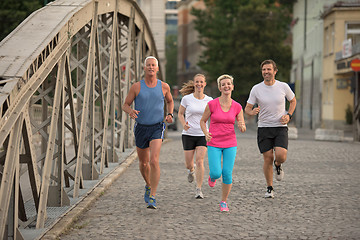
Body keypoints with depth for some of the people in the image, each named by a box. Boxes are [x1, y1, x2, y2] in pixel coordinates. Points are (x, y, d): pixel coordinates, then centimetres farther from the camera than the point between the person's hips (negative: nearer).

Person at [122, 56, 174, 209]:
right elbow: (125, 105, 3)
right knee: (143, 163, 15)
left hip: (157, 128, -2)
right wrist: (130, 111, -21)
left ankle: (152, 198, -18)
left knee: (154, 161, -20)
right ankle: (148, 186, 45)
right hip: (141, 128, 2)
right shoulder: (136, 87, -3)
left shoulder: (164, 86, 1)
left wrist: (170, 114, 1)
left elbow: (170, 101, 20)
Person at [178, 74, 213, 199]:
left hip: (203, 135, 0)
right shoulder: (187, 99, -3)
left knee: (200, 161, -15)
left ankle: (198, 189, -7)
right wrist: (184, 124, -12)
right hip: (188, 134, 0)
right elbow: (180, 114, 8)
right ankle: (191, 170, 43)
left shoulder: (209, 100, 1)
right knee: (188, 164, 4)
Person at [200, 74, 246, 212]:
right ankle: (212, 176, 26)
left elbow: (243, 128, 7)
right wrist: (206, 134, -11)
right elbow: (203, 121, 6)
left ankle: (224, 202, 11)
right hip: (214, 144, -1)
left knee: (227, 174, -6)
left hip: (230, 144, 2)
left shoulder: (237, 107, 0)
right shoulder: (212, 104, -6)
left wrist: (242, 127, -17)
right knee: (216, 173, -13)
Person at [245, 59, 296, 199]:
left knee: (281, 156, -18)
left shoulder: (283, 87, -2)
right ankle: (269, 188, 17)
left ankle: (278, 165, 20)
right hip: (264, 128, 0)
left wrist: (288, 115, 0)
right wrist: (252, 112, -23)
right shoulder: (256, 89, -4)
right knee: (268, 159, -2)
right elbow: (247, 108, 1)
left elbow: (293, 101, 16)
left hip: (280, 127, 0)